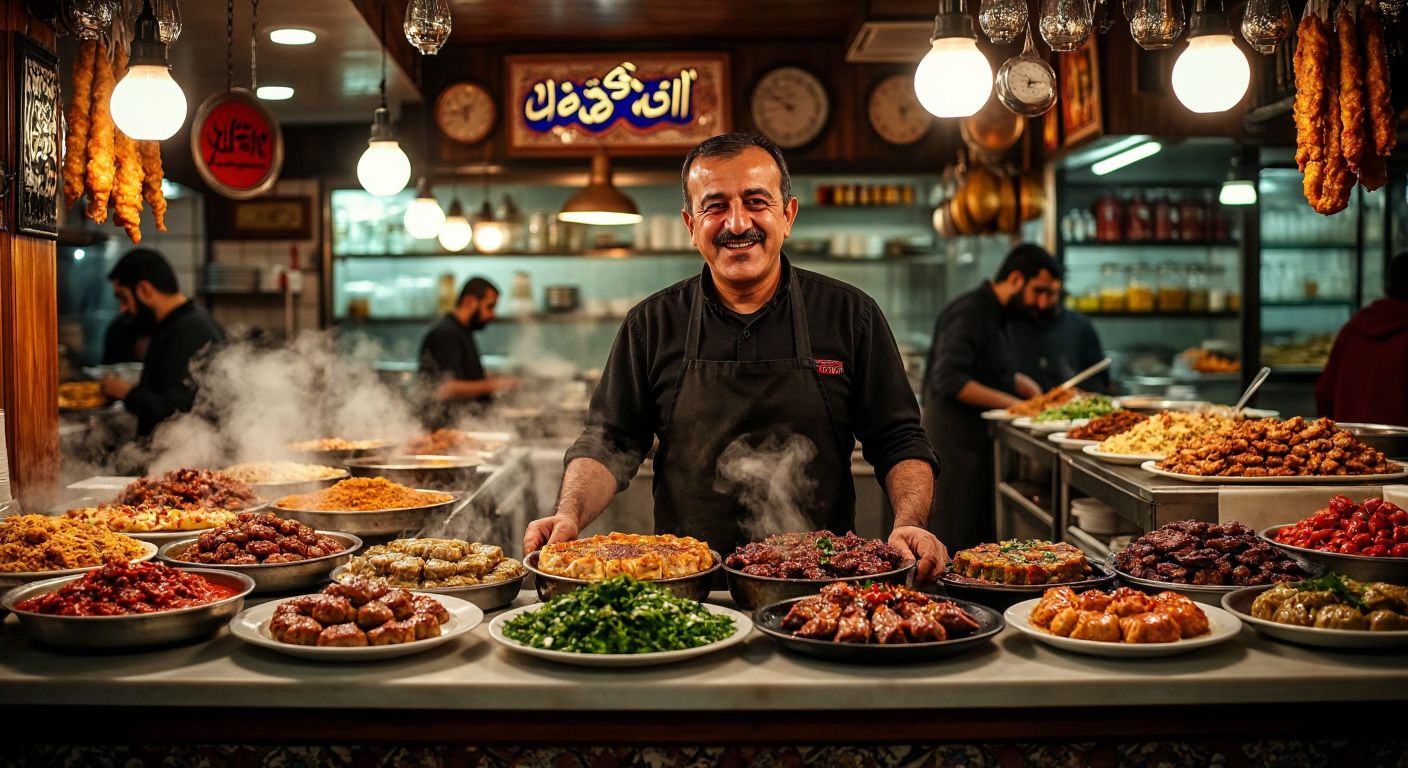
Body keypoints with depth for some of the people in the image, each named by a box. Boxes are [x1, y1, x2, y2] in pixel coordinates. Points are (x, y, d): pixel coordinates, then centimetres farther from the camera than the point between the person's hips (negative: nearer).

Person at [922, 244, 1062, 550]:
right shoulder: (968, 314, -17)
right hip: (956, 439, -10)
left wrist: (1029, 389, 6)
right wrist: (1010, 402, -24)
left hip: (981, 438, 10)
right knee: (959, 539, -6)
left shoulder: (997, 315, 14)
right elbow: (949, 380, -27)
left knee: (983, 531, 11)